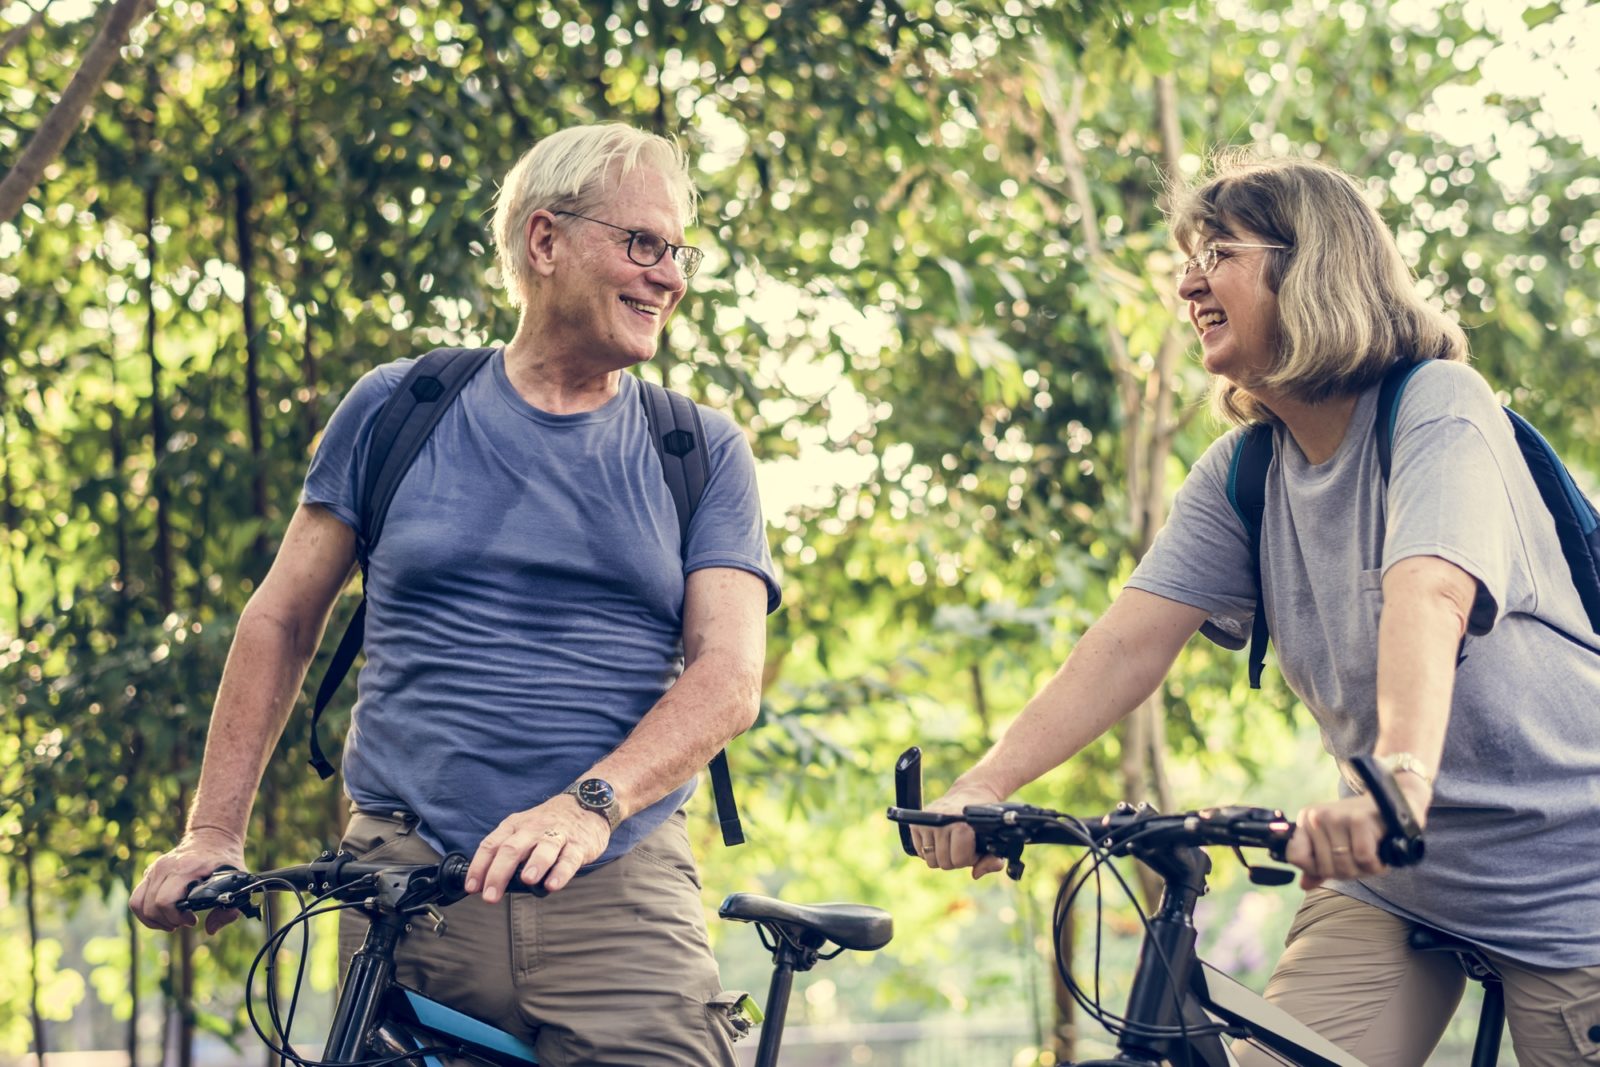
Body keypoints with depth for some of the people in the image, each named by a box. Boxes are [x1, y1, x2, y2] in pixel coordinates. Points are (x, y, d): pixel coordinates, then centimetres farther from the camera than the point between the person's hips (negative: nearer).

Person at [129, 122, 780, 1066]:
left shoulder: (705, 453, 9)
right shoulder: (399, 411, 10)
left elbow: (730, 674, -3)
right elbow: (284, 620, 14)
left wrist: (588, 806, -21)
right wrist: (213, 836, 7)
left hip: (617, 894, 0)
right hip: (405, 885, 1)